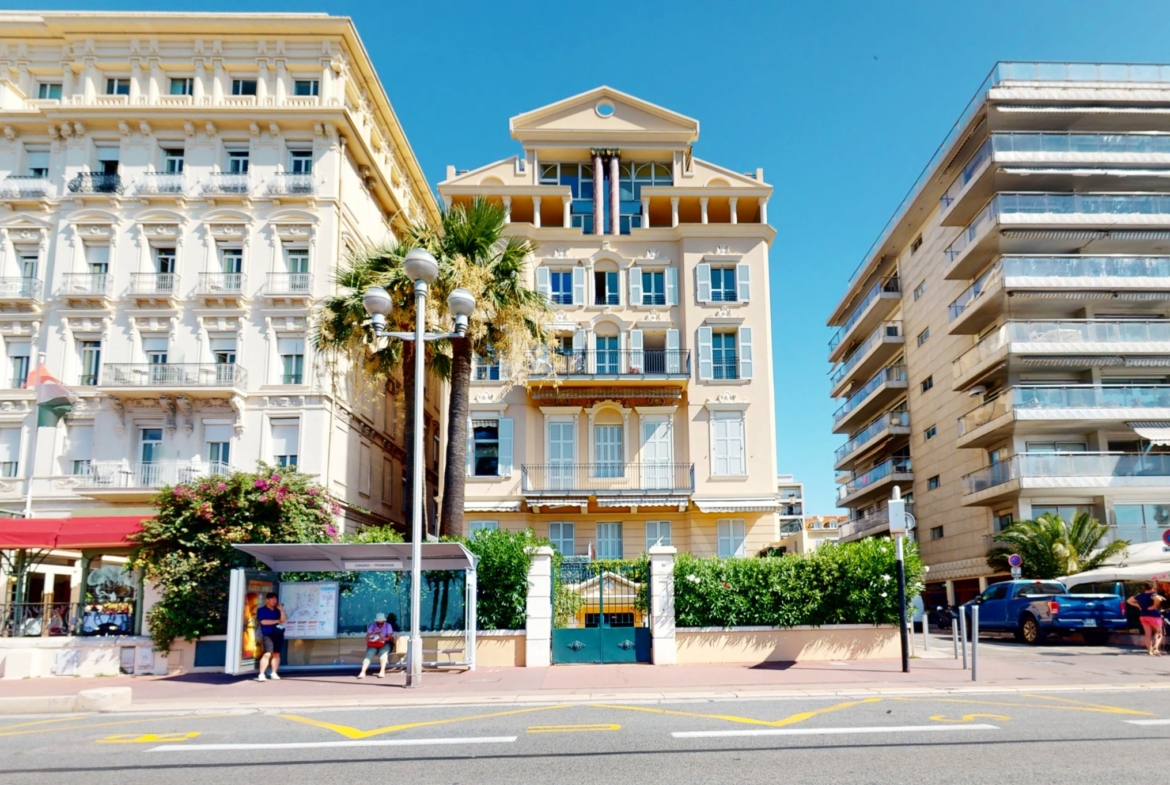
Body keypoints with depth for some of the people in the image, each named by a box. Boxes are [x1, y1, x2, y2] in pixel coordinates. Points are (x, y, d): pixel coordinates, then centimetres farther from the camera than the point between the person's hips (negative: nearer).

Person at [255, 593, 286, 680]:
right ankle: (261, 674, -15)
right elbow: (264, 622, -11)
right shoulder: (261, 610, 1)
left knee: (276, 654, 7)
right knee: (267, 654, -16)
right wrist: (277, 621, -3)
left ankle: (274, 673, 15)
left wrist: (281, 610, -8)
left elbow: (283, 620, 5)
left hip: (279, 634, 5)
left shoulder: (277, 610, 16)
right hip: (268, 635, -5)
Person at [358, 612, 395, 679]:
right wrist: (374, 632, -20)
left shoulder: (388, 626, 1)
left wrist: (383, 639, -32)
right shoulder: (372, 626, 7)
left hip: (385, 644, -2)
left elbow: (390, 637, -12)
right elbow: (367, 637, -5)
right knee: (369, 653, -29)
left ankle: (382, 671, -45)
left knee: (383, 651, -36)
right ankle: (363, 672, -40)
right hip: (374, 645, 2)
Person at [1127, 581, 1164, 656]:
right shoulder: (1153, 594, -13)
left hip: (1143, 616, 5)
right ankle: (1156, 647, -10)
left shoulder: (1140, 595, 8)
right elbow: (1158, 599, -37)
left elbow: (1129, 601, 17)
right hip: (1153, 615, -5)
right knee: (1159, 632, 11)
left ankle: (1150, 651, 8)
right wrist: (1154, 606, -22)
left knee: (1148, 634, 9)